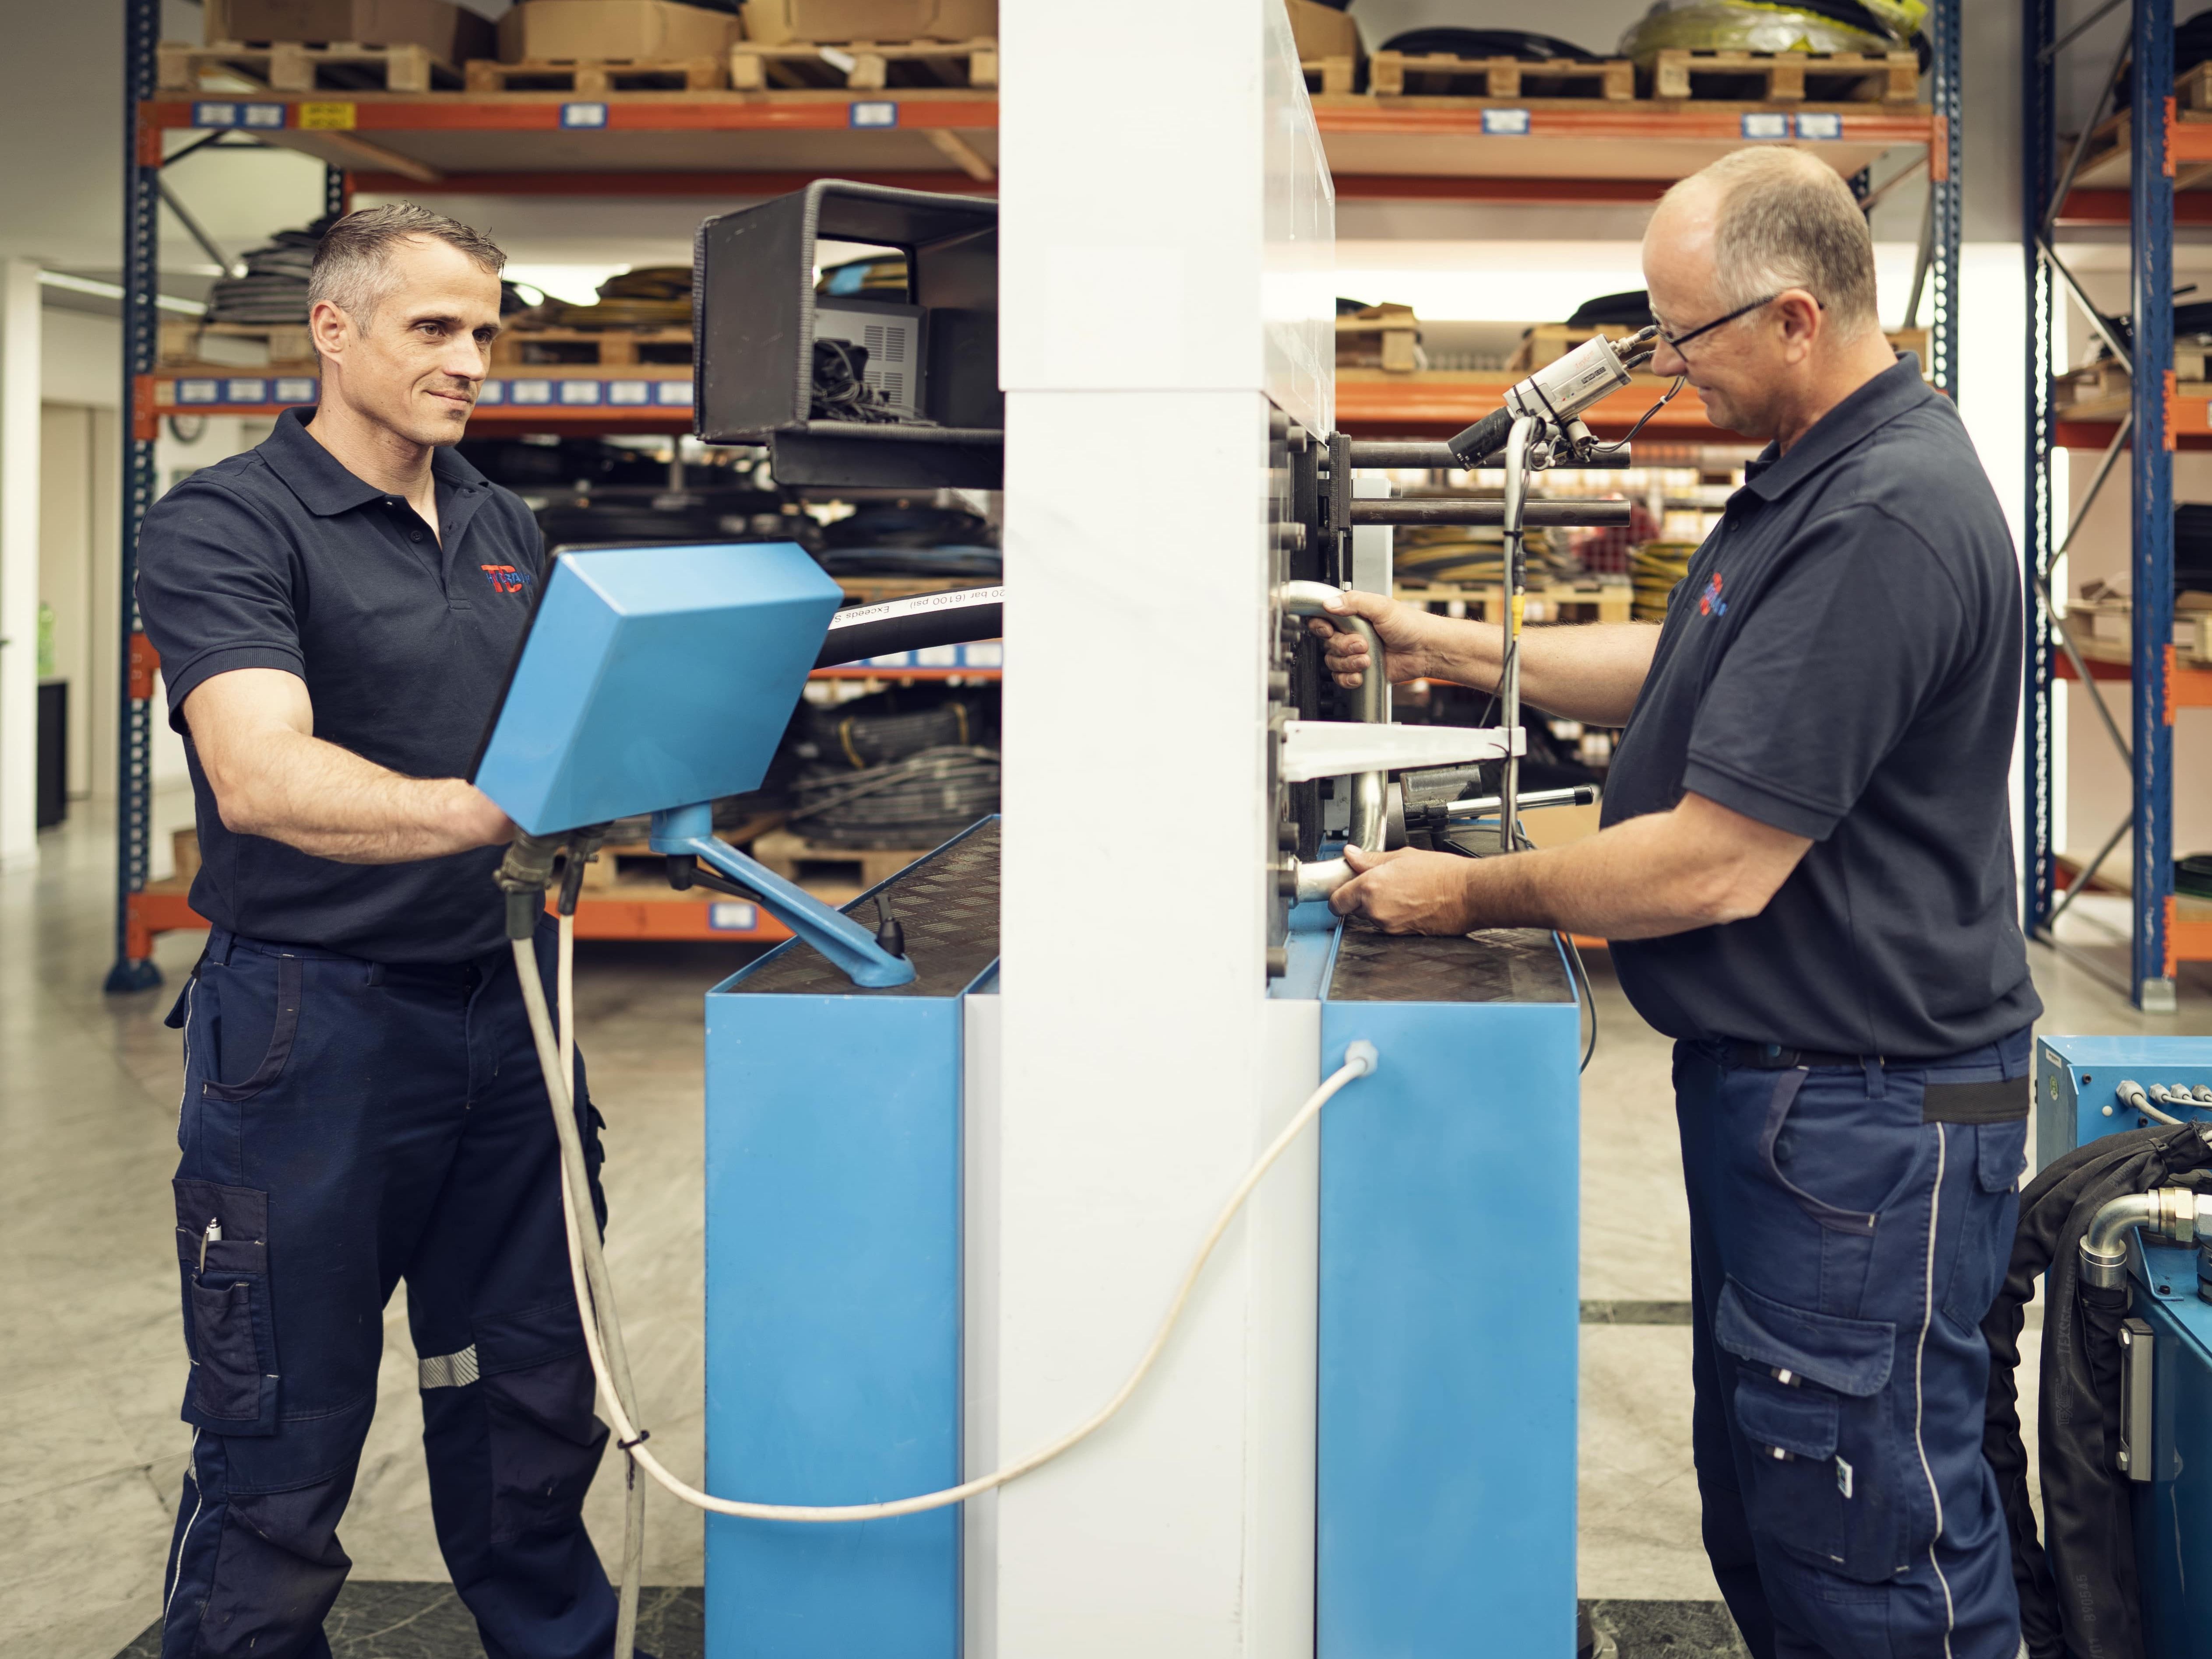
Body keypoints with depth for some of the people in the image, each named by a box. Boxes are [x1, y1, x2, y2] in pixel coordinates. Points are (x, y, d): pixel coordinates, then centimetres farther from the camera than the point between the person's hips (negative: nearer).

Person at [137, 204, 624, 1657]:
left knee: (535, 1396, 18)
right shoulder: (227, 527, -10)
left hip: (504, 1007, 7)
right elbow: (261, 779, -25)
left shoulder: (503, 529, 13)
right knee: (284, 1442, 3)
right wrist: (481, 812, -39)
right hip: (317, 1023, -6)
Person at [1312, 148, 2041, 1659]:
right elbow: (1688, 674, 24)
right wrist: (1456, 651, 16)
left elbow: (1714, 866, -25)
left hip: (1865, 1119, -11)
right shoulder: (1822, 476, 11)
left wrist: (1470, 895, -11)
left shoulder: (1884, 524, -24)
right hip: (1782, 1083, 11)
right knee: (1760, 1525, 20)